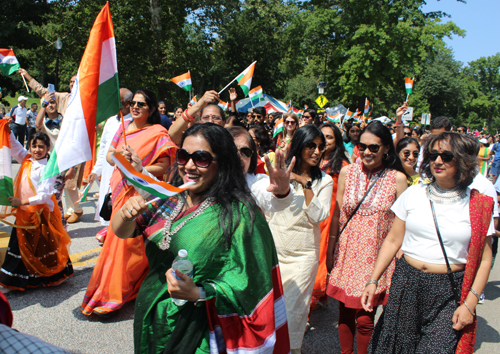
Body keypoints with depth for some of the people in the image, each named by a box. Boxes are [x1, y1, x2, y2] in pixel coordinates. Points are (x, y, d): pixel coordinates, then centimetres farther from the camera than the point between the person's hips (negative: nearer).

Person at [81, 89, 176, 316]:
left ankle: (113, 295, 8)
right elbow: (109, 154, 13)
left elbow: (163, 166, -12)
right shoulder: (124, 127, 12)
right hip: (120, 188, 6)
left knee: (127, 237, -4)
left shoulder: (158, 133, -6)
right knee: (119, 235, 10)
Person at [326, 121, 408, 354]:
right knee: (345, 312, 12)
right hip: (347, 253, 3)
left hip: (377, 256, -2)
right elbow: (337, 215, 8)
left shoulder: (397, 178, -5)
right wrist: (330, 251, 9)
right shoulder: (347, 172, 2)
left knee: (364, 318, 2)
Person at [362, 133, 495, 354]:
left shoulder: (478, 205, -1)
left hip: (449, 293, -2)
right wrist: (373, 280, 0)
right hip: (406, 284, 2)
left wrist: (469, 304, -5)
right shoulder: (414, 194, 3)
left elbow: (483, 260, 2)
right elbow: (392, 241, 6)